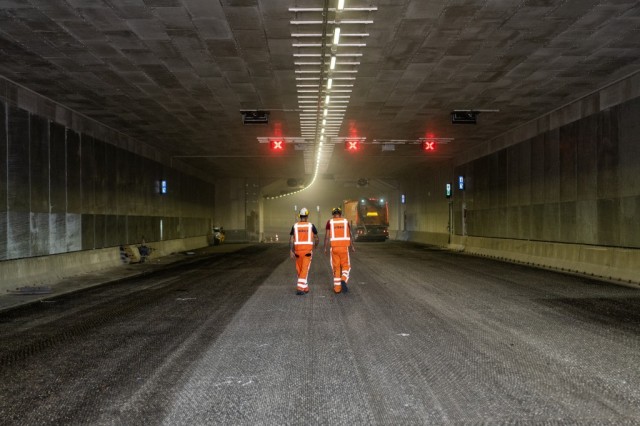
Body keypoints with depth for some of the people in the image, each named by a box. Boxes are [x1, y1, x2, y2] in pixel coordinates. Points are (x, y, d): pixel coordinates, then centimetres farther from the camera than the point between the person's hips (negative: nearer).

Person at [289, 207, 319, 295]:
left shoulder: (295, 226, 2)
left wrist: (291, 251, -13)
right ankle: (300, 289, -15)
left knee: (300, 270, 17)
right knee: (305, 271, -3)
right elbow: (316, 239, 6)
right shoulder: (311, 225, -2)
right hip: (308, 251, -2)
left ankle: (305, 288, 24)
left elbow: (291, 239, -8)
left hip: (298, 251, 2)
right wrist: (315, 245, 28)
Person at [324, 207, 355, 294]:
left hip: (334, 247, 0)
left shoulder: (329, 222, 0)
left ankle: (337, 288, 8)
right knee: (345, 266, 12)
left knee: (336, 268, 9)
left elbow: (327, 236, -3)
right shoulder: (346, 221, 3)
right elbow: (350, 235, 3)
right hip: (344, 247, 0)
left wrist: (325, 248, 2)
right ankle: (343, 281, -15)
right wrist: (352, 246, 11)